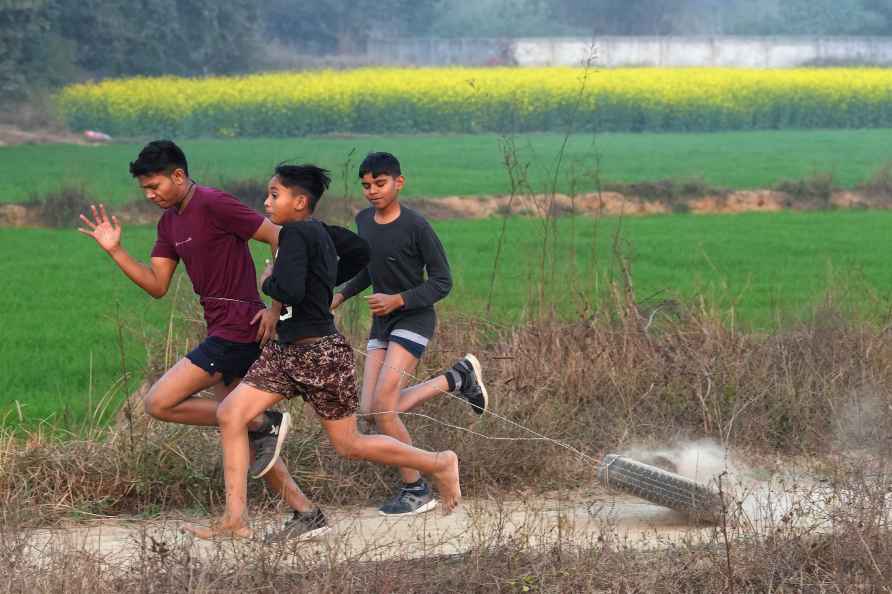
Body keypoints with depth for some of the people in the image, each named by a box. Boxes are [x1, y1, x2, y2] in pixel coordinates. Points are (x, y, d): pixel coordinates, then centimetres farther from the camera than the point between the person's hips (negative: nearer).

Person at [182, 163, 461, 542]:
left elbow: (290, 292, -30)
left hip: (320, 354, -10)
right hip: (286, 350, 10)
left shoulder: (295, 233, -18)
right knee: (230, 414, -2)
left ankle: (439, 464, 21)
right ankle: (235, 519, -2)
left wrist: (267, 281, -8)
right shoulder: (319, 232, 9)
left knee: (348, 444, 3)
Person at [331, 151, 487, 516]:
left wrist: (398, 300, -23)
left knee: (381, 407, -19)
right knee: (372, 413, -1)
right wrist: (342, 296, 7)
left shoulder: (416, 227, -17)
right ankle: (458, 379, 18)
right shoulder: (363, 222, 4)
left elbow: (442, 282, -12)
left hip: (414, 319, -7)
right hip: (382, 324, 7)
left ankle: (416, 490, -3)